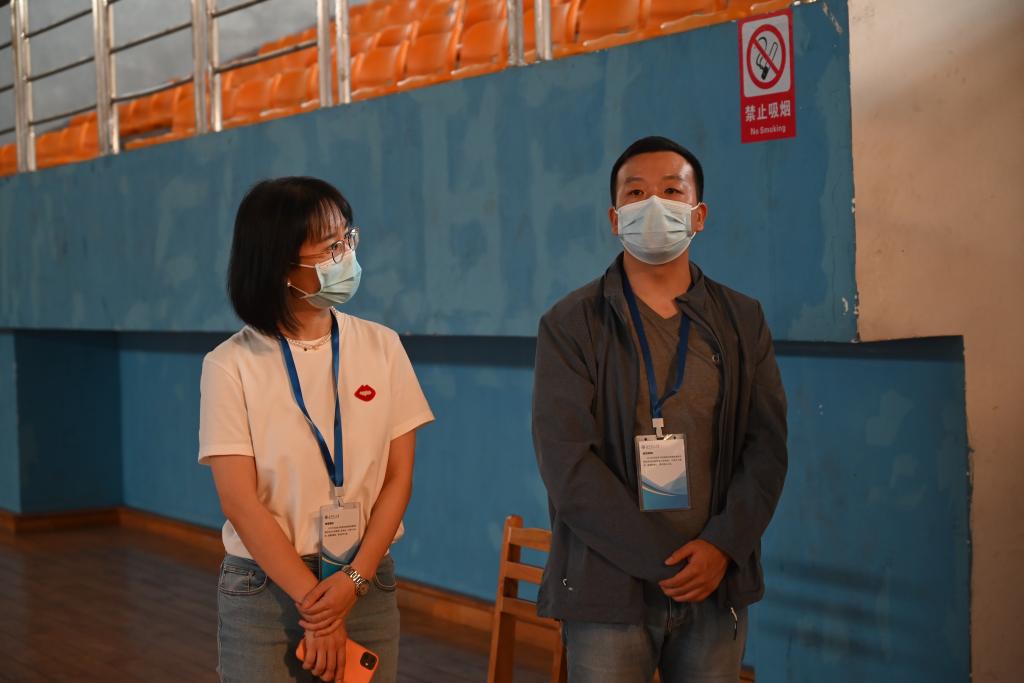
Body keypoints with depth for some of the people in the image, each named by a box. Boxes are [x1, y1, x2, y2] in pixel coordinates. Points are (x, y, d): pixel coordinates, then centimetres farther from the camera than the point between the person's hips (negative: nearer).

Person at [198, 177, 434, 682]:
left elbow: (398, 478, -1)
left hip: (366, 586, 2)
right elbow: (241, 503, -11)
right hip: (264, 589, -2)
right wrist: (314, 602, -14)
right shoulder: (231, 366, -8)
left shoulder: (381, 348, 0)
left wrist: (352, 581, -12)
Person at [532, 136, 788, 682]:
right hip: (608, 591, -2)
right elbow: (565, 462, -10)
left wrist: (722, 546, -12)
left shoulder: (742, 321, 8)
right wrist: (665, 560, -13)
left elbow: (766, 447, 3)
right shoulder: (569, 325, -2)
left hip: (718, 586, 2)